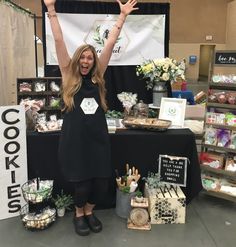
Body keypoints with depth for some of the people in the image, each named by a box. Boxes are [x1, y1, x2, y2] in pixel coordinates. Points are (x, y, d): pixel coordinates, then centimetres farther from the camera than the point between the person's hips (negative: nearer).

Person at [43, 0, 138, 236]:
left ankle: (89, 211, 36)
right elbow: (59, 41, -4)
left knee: (101, 183, 4)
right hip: (74, 141, -2)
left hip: (98, 139, 3)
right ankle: (79, 214, 35)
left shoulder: (97, 77, 6)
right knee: (82, 185, 2)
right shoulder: (68, 77, 2)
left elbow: (110, 43, 5)